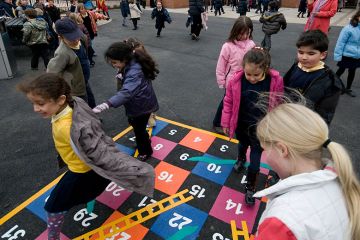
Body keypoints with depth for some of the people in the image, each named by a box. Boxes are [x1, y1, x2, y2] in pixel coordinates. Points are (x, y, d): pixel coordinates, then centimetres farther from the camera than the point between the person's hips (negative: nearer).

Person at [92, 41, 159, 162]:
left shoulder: (134, 72, -35)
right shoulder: (131, 65, -5)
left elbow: (126, 92, -51)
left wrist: (106, 105, -62)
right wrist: (121, 77, -12)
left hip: (142, 105, -9)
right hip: (137, 103, 9)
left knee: (139, 129, 9)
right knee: (134, 124, 26)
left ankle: (146, 152, 35)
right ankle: (144, 143, 51)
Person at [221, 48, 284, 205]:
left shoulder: (276, 81, -21)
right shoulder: (236, 80, -20)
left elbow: (278, 106, -8)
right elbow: (228, 102, -7)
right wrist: (226, 123, 0)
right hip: (241, 125, 2)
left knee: (255, 160, 5)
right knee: (243, 144, 31)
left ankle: (250, 188, 28)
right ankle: (241, 159, 65)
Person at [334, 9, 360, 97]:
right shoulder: (349, 28, -20)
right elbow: (341, 42, -17)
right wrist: (338, 55, -16)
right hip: (346, 55, -5)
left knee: (352, 72, 17)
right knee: (341, 70, 12)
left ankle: (348, 89, 32)